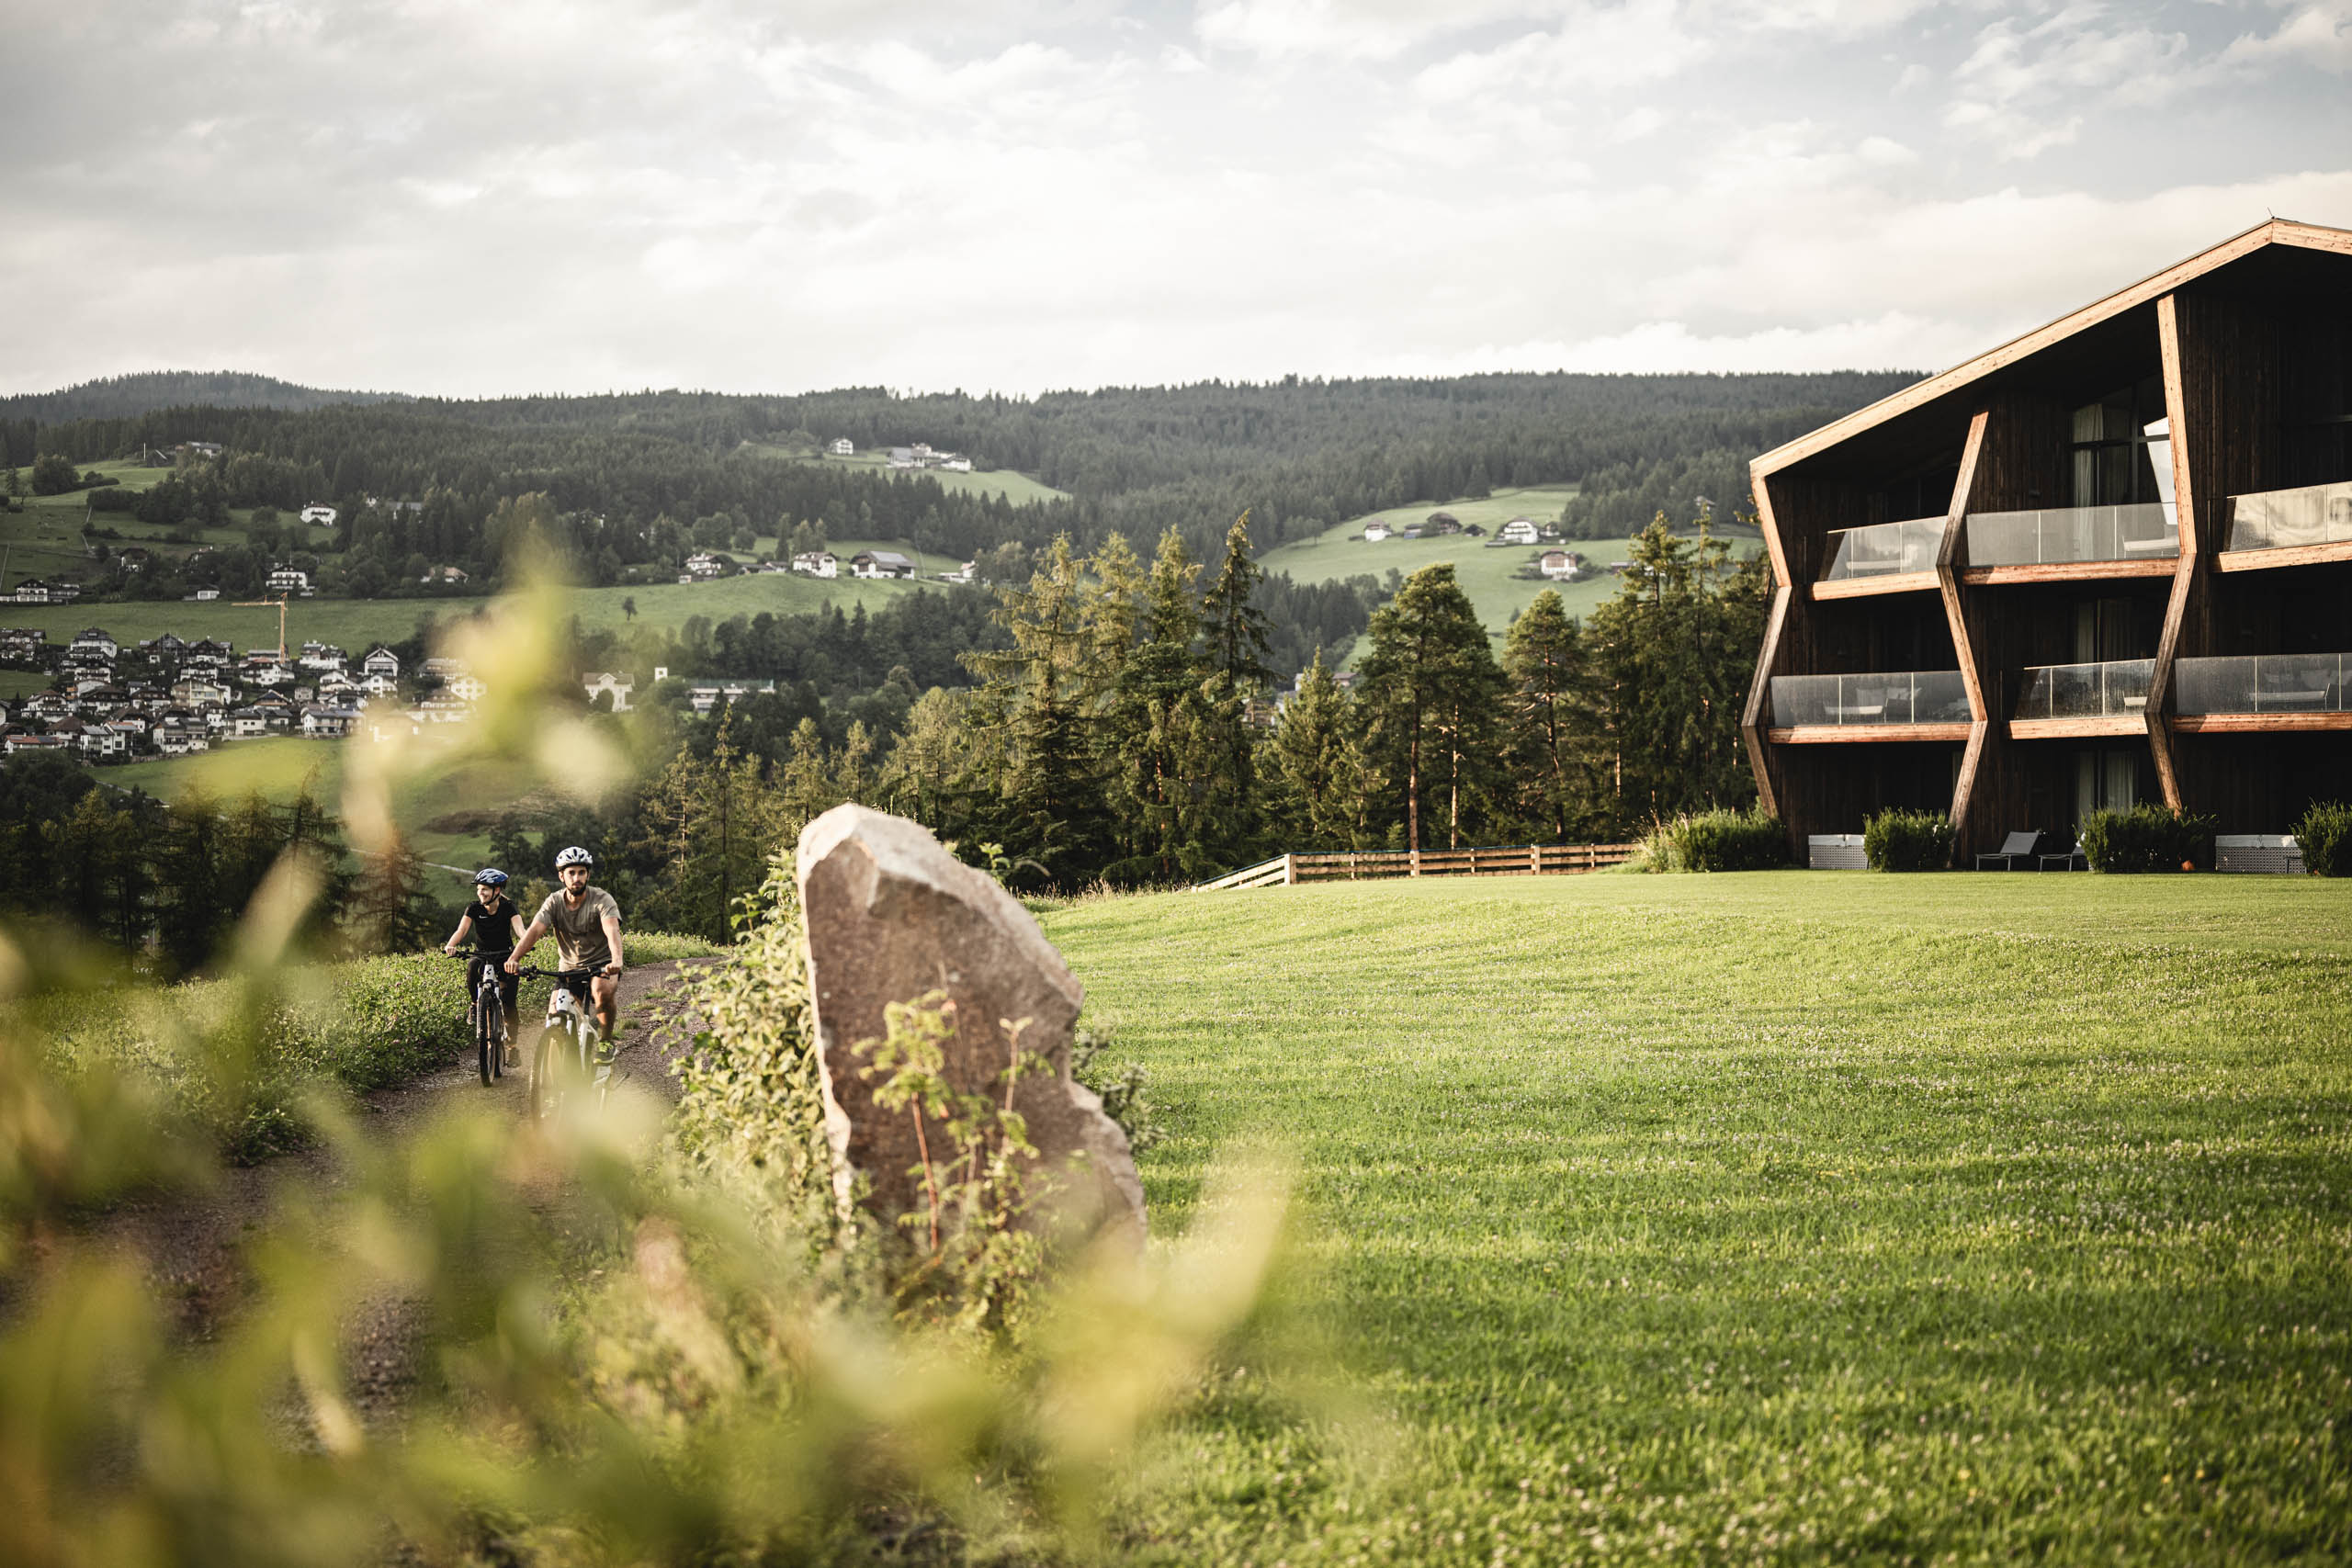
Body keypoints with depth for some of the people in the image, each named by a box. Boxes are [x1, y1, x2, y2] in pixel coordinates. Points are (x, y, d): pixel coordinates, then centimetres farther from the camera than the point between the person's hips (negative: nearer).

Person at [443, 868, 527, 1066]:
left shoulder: (508, 907, -9)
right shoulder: (474, 909, -6)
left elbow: (519, 928, -25)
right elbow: (462, 929, -20)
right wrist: (450, 945, -41)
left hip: (505, 958, -1)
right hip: (482, 956, 1)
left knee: (508, 1002, -13)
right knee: (472, 967, -37)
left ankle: (512, 1045, 1)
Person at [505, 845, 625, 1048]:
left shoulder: (602, 900, -16)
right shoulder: (554, 902, -7)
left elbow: (612, 932, -33)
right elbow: (534, 930, -21)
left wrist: (616, 961, -53)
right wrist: (514, 959, -38)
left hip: (601, 964, -4)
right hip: (570, 967, 4)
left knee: (603, 992, -35)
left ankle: (606, 1040, -12)